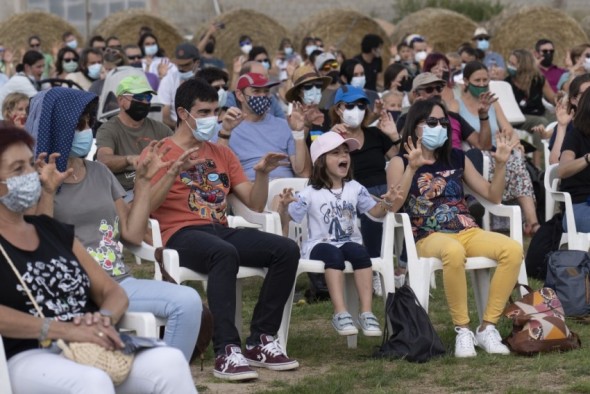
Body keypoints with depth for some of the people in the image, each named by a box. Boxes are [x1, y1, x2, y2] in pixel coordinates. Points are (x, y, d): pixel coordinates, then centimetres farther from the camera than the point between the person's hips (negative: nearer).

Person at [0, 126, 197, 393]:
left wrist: (103, 319, -5)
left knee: (169, 361, -23)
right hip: (27, 356, -6)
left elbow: (112, 292, 19)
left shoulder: (55, 231, 22)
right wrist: (63, 329, -22)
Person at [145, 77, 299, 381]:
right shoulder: (160, 152, 6)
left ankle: (260, 341, -12)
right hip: (181, 234, -6)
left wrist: (262, 173, 2)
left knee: (287, 249, -18)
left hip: (221, 231, 6)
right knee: (225, 254, -40)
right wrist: (175, 171, -20)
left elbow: (255, 204, 20)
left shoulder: (221, 153, 22)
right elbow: (145, 206, -9)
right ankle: (226, 352, -40)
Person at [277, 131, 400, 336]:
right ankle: (340, 313, -42)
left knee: (359, 252, -33)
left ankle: (366, 312, -36)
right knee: (334, 255, -37)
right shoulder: (310, 194, 0)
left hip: (349, 242, 3)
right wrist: (284, 205, -26)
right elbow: (286, 218, -4)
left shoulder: (355, 189, 11)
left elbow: (376, 212, 16)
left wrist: (386, 203, -6)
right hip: (320, 245, -3)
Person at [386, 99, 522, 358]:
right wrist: (412, 168, -21)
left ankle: (488, 327, -18)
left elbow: (493, 196, 19)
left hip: (468, 232, 5)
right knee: (453, 252, -41)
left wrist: (501, 163, 4)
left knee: (513, 249, -25)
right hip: (429, 237, -5)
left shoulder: (457, 159, 19)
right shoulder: (400, 163, 6)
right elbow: (392, 206, -11)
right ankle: (462, 330, -26)